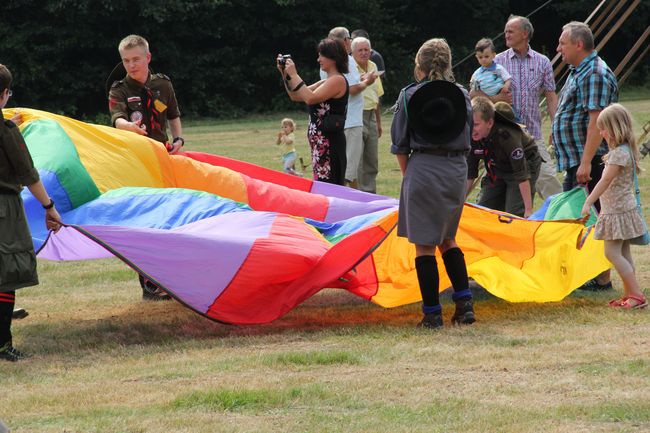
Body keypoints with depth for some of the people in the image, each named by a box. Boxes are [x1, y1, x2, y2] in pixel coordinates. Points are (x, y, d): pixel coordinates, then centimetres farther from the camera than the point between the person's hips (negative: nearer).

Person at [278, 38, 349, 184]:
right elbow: (295, 96, 20)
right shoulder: (327, 82, 19)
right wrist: (285, 74, 10)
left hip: (329, 141, -10)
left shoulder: (338, 80, -11)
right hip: (320, 141, 10)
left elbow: (310, 98, -23)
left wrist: (294, 75, -17)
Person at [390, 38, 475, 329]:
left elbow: (399, 143, 0)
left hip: (423, 168, -4)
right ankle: (464, 303, 8)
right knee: (447, 239, 19)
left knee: (424, 244, 1)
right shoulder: (461, 95, 6)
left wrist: (407, 173, 11)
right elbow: (467, 135, 11)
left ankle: (432, 313, 0)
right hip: (457, 170, 4)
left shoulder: (409, 95, -3)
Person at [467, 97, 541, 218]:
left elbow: (522, 176, -34)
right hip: (497, 170, 6)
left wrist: (528, 210, -34)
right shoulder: (471, 137, -19)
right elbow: (469, 175, -6)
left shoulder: (507, 135, -37)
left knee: (514, 214, -18)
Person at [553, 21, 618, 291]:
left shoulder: (594, 74, -16)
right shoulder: (578, 72, 18)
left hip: (590, 164, -11)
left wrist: (586, 162, -28)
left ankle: (602, 279, -2)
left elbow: (597, 120, -23)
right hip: (576, 162, 11)